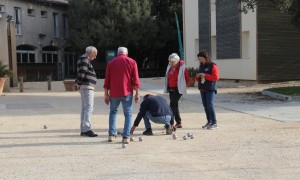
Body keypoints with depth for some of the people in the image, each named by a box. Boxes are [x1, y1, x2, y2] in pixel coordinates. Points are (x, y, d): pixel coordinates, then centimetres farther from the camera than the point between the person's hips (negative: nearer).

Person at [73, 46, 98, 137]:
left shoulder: (85, 60, 23)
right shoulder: (84, 59, -10)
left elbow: (80, 73, 20)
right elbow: (81, 73, -18)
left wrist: (76, 84, 8)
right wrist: (78, 84, -9)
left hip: (86, 87, 11)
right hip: (87, 87, -11)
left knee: (84, 108, 10)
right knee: (89, 107, -14)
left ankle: (83, 130, 12)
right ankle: (86, 129, -18)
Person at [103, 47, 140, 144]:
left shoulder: (111, 63, 8)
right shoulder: (132, 62, 3)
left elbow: (107, 80, 7)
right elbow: (135, 79, -3)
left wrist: (106, 94, 12)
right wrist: (137, 93, 1)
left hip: (114, 93, 2)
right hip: (127, 92, -2)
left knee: (113, 112, 19)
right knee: (128, 114, 6)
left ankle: (111, 134, 12)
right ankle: (126, 137, -2)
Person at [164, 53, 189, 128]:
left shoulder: (182, 68, -12)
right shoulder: (169, 67, 6)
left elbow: (187, 79, -4)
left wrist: (183, 86, 3)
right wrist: (167, 87, 15)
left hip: (178, 89, -7)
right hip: (170, 89, 7)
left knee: (172, 105, -14)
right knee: (174, 105, 10)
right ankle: (178, 123, 18)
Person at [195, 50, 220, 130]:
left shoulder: (212, 66, -6)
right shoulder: (201, 66, 17)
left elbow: (216, 77, -15)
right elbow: (198, 79, 26)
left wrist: (205, 75, -17)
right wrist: (197, 77, 2)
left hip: (210, 89, -7)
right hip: (202, 89, 7)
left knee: (210, 105, -13)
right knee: (205, 106, 7)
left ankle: (214, 123, -10)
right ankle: (209, 122, 15)